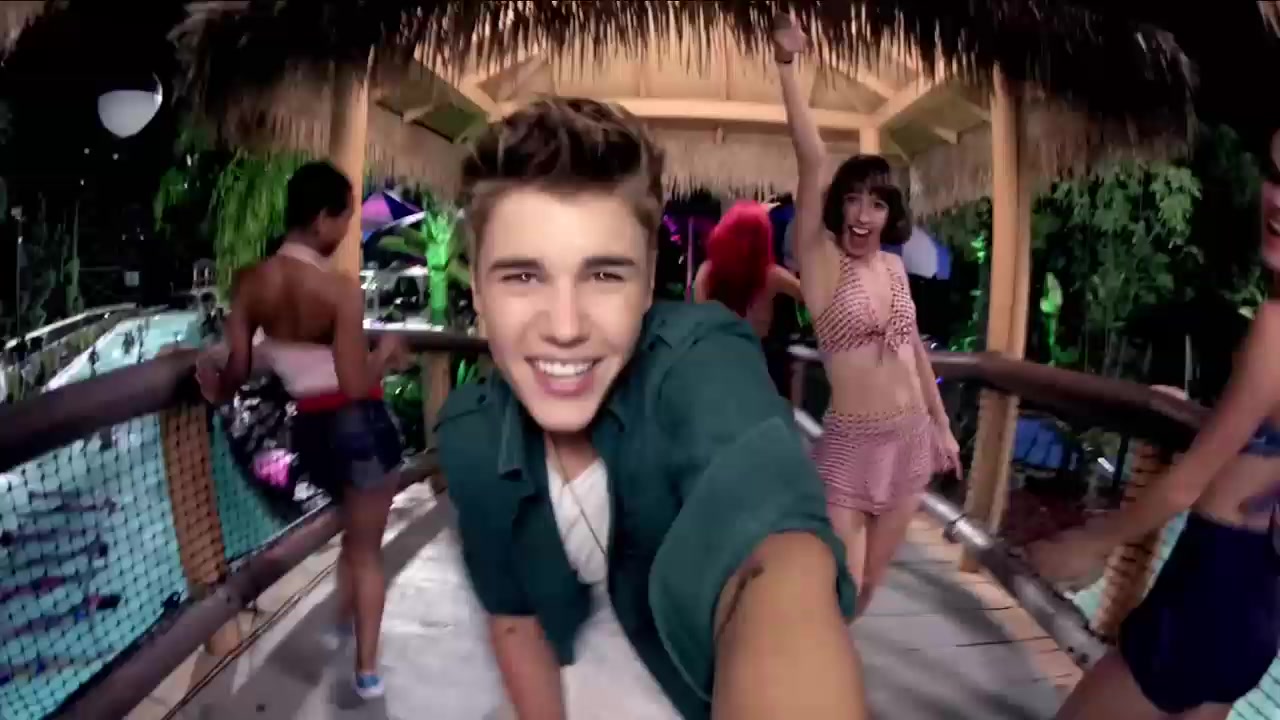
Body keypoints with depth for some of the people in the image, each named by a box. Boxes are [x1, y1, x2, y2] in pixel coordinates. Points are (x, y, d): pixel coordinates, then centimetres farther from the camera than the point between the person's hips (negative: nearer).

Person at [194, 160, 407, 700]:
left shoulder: (249, 282, -6)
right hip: (360, 426, -5)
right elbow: (356, 385, -22)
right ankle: (366, 668, 21)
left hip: (308, 429, 5)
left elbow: (236, 373, -3)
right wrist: (387, 352, -2)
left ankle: (345, 618, 46)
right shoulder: (341, 290, -22)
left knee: (355, 528, 33)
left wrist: (213, 379, 20)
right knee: (366, 548, 13)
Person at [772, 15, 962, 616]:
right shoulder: (822, 260, -10)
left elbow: (914, 349, 15)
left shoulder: (894, 266, 6)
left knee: (869, 583, 18)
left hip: (911, 441, 6)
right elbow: (811, 160, -22)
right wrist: (786, 65, -30)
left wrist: (942, 426, 17)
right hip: (851, 446, -6)